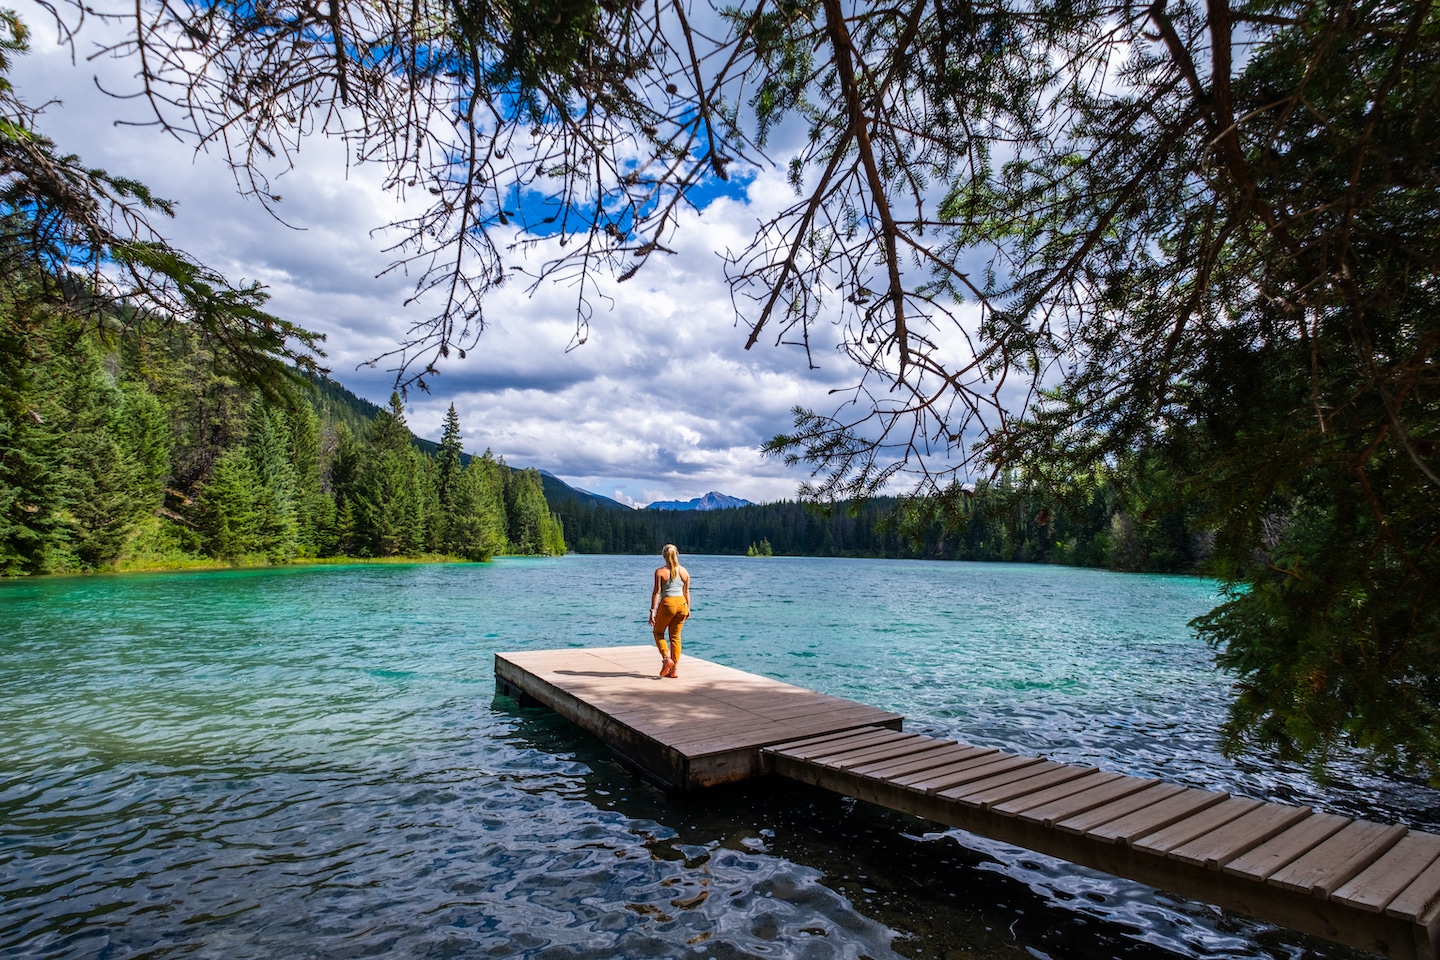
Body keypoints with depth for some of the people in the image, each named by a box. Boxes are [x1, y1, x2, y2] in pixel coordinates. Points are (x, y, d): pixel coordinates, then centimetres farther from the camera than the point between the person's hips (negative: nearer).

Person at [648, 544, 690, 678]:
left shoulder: (660, 571, -6)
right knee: (675, 637, 10)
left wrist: (653, 611, -8)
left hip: (667, 603, -4)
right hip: (681, 603, 4)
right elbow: (686, 592, 12)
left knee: (658, 632, 16)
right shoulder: (684, 571, 7)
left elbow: (657, 592, -9)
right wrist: (688, 608, 22)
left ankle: (666, 658, -4)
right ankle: (674, 669, 11)